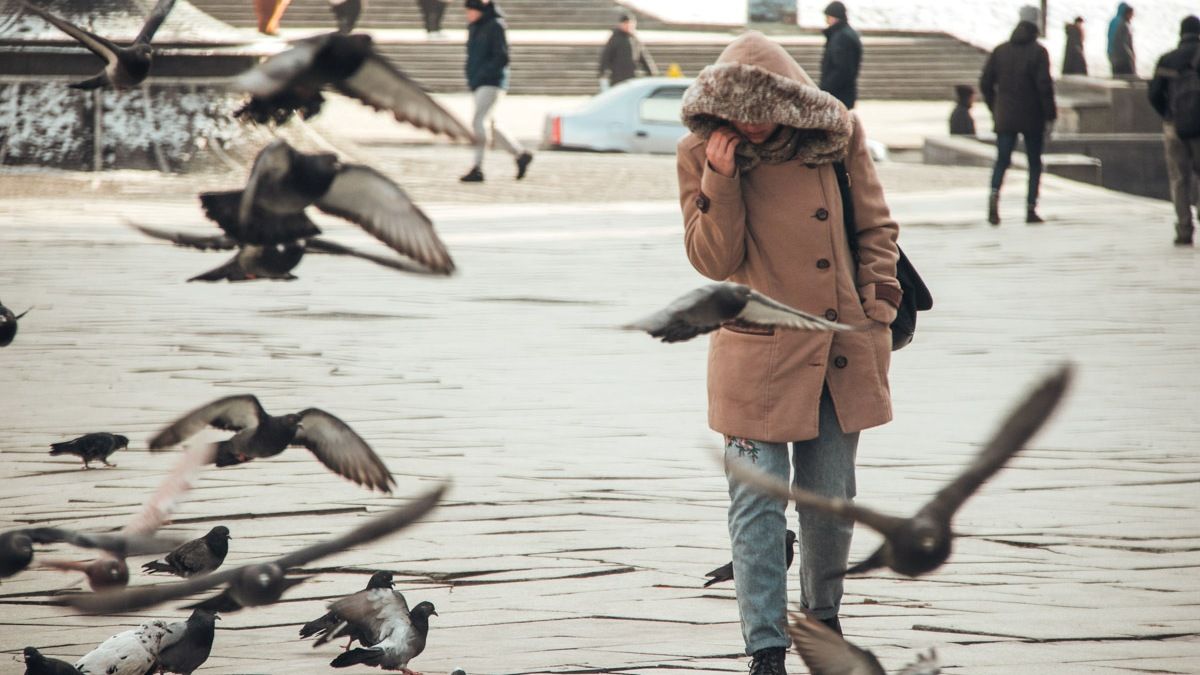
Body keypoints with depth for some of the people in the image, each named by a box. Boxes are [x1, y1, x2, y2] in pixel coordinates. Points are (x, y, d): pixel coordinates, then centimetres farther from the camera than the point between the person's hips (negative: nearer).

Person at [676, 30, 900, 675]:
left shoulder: (838, 133, -2)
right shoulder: (702, 154, -6)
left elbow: (876, 228, 7)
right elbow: (712, 260, -9)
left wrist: (877, 315, -1)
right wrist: (722, 181, -20)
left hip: (842, 350, 2)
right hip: (758, 355, -2)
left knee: (831, 498, 13)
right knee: (758, 506, -5)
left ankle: (823, 617, 34)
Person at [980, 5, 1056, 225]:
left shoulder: (1000, 51, 5)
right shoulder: (1038, 52, -8)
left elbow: (985, 83, 5)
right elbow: (1044, 84, -14)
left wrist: (995, 108, 17)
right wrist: (1050, 114, -7)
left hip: (1005, 116, 3)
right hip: (1032, 118, -2)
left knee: (1002, 160, 4)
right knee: (1035, 163, 10)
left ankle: (994, 195, -23)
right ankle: (1031, 209, 7)